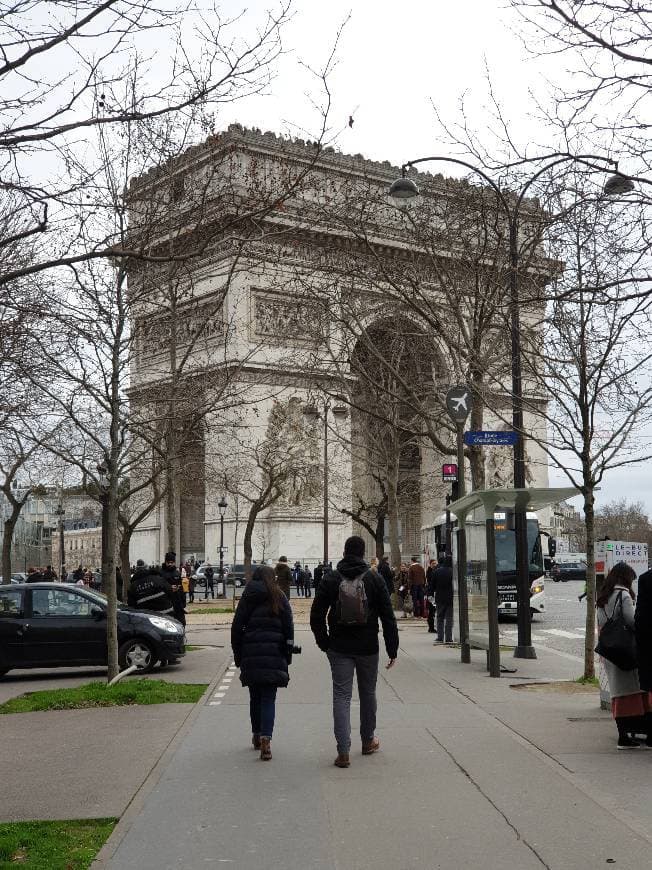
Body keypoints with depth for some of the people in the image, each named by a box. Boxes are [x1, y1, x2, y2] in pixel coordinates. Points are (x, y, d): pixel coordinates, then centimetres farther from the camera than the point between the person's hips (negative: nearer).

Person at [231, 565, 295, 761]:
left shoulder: (247, 598, 7)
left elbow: (236, 627, 6)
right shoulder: (280, 598, 5)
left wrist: (238, 656, 11)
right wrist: (287, 656, 6)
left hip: (250, 655, 1)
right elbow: (288, 629, 2)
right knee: (269, 699, -2)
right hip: (274, 655, -1)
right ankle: (265, 739, -17)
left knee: (255, 697, 15)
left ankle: (257, 736, 25)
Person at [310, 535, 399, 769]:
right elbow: (388, 617, -3)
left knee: (342, 696, 0)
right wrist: (392, 649, 1)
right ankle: (368, 741, 32)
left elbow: (316, 615, -1)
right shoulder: (375, 579, -2)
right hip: (368, 648, 1)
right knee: (368, 693, 17)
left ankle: (343, 751, -9)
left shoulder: (330, 579, -2)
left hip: (339, 648, 0)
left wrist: (324, 643, 10)